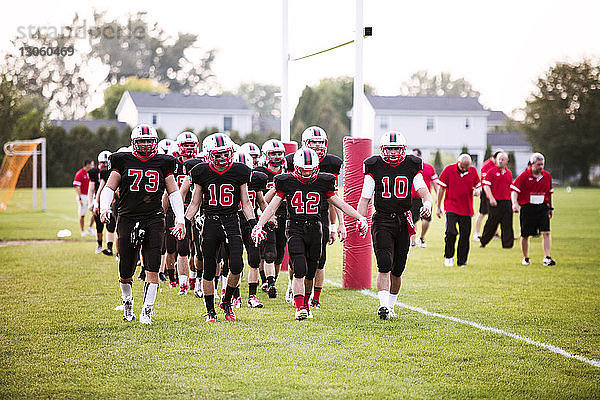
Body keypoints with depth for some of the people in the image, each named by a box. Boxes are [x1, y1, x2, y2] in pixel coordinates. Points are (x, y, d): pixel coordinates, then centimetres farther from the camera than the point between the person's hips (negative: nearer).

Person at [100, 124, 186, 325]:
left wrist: (180, 219, 2)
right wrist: (104, 207, -11)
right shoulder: (123, 161, 6)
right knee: (125, 272, 2)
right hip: (128, 218, 0)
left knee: (153, 268, -12)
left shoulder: (163, 163, 8)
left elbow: (174, 192, 12)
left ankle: (146, 312, -5)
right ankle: (127, 302, 31)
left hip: (154, 219, 0)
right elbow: (109, 187, 8)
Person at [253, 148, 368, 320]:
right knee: (299, 270, -17)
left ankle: (305, 304, 28)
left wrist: (360, 218, 2)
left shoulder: (323, 183, 3)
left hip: (315, 229, 2)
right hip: (295, 228, -2)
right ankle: (299, 308, -17)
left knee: (310, 273, 7)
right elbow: (272, 207, 1)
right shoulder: (286, 182, -1)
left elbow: (340, 204, 9)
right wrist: (259, 225, -9)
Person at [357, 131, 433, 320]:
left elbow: (423, 191, -3)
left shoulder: (412, 166, 4)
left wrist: (427, 203, -26)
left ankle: (391, 305, 26)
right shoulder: (374, 167, 0)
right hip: (382, 221, -2)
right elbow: (365, 198, 1)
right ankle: (383, 306, -24)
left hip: (403, 222, 2)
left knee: (397, 270, 8)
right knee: (385, 265, -18)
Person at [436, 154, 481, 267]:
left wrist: (477, 190, -11)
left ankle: (462, 260, 16)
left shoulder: (473, 171, 2)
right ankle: (448, 257, 4)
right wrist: (438, 207, 2)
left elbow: (478, 186, 15)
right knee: (451, 231, -17)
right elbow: (441, 189, 1)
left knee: (465, 234, 3)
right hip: (451, 206, -3)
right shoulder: (449, 170, -6)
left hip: (466, 209, 3)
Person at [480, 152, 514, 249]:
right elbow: (486, 186, -7)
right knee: (492, 223, 2)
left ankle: (508, 244, 3)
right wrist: (491, 198, -18)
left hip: (506, 202, 4)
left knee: (507, 224, 0)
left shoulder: (509, 173, 14)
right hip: (495, 202, -4)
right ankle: (483, 242, 19)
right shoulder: (492, 171, -3)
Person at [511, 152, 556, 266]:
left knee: (546, 232, -13)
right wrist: (515, 204, -24)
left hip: (542, 208, 2)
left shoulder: (547, 176, 6)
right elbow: (515, 191, -8)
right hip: (527, 208, -2)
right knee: (525, 235, 5)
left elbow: (549, 192, 17)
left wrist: (551, 208, 19)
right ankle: (526, 258, 24)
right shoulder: (524, 176, -6)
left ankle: (547, 258, -14)